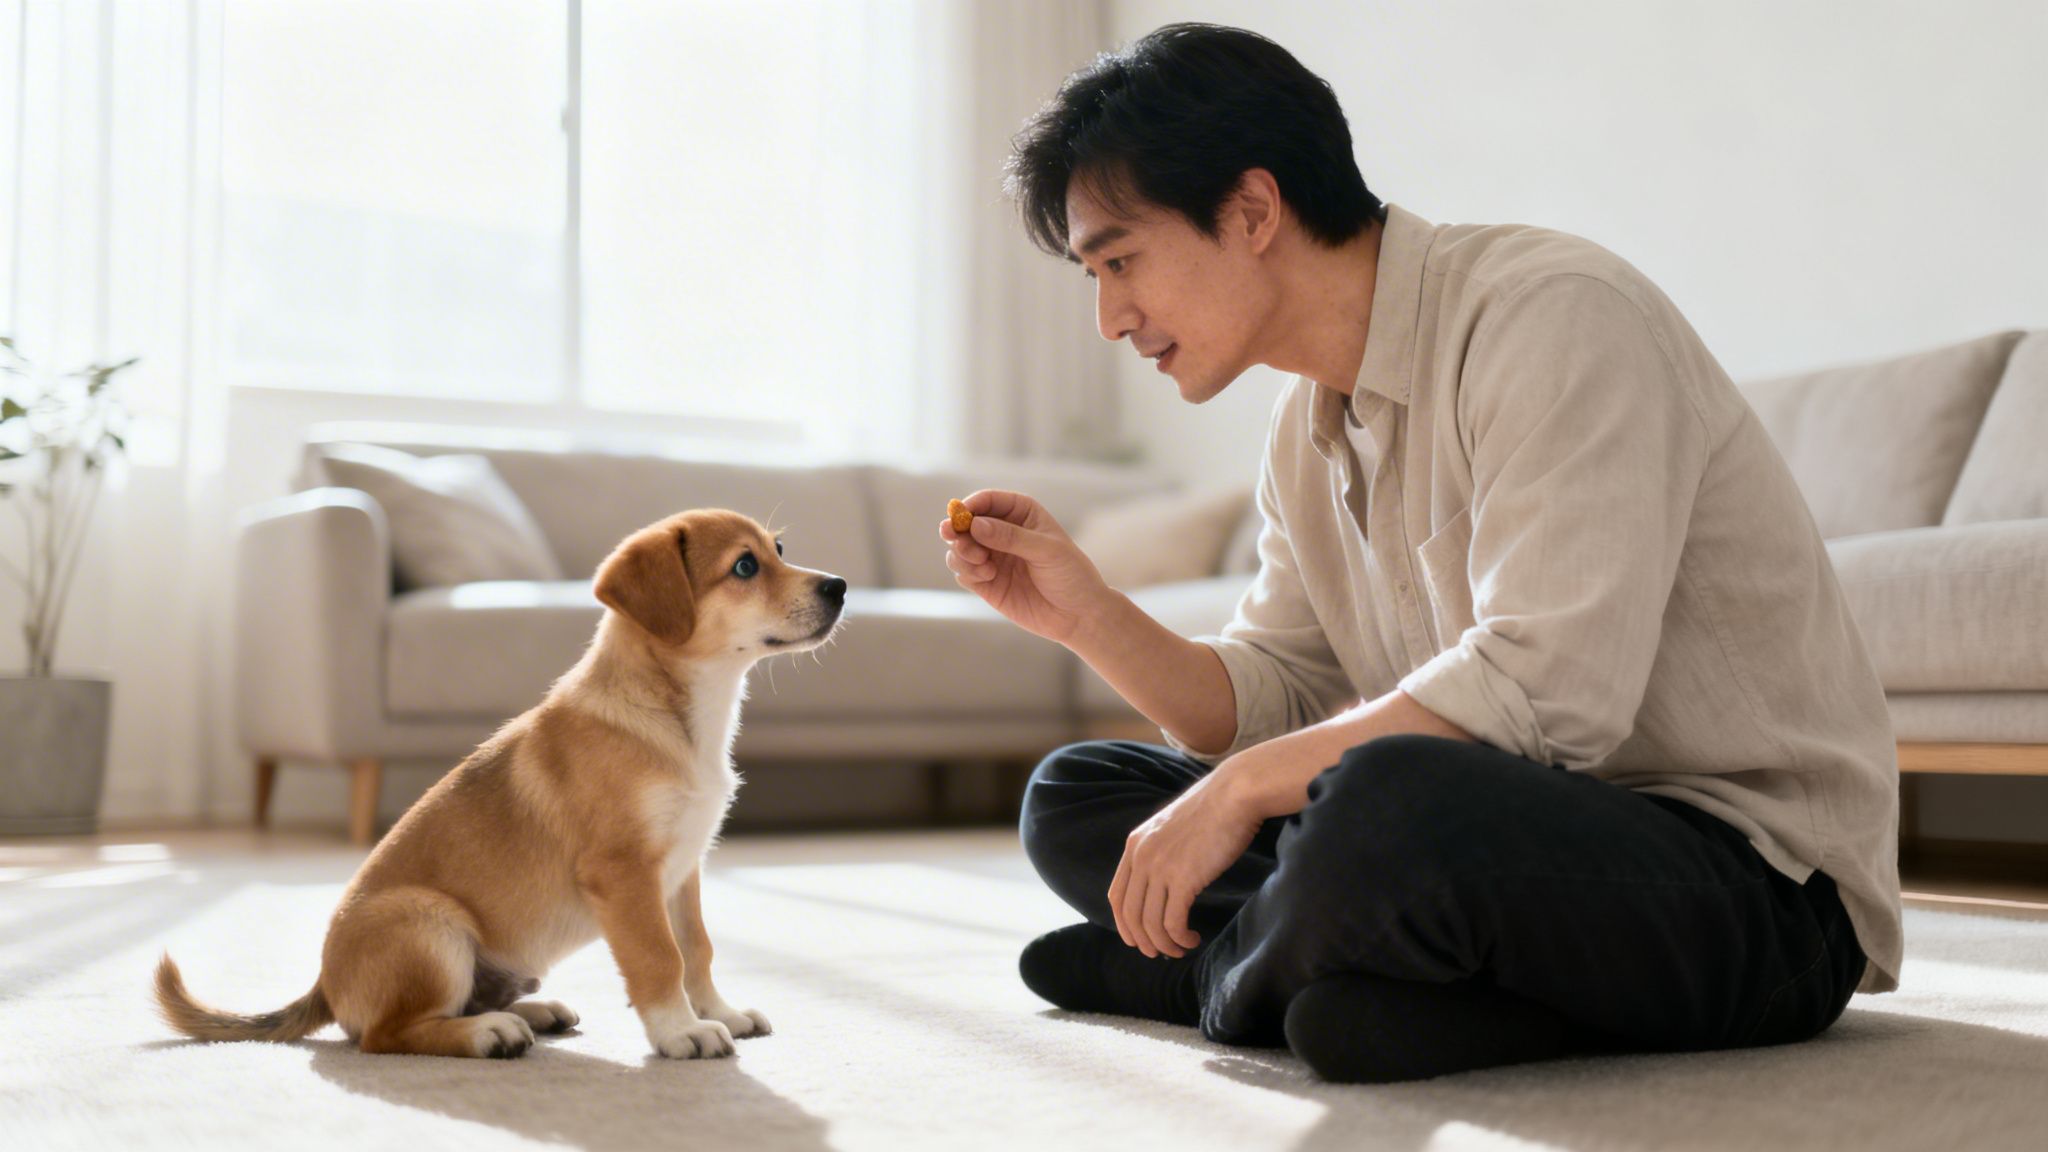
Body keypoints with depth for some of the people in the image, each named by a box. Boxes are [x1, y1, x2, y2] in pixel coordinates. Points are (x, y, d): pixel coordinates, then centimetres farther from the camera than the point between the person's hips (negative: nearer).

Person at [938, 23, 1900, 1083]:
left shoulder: (1553, 315, -17)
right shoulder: (1307, 433, 10)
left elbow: (1547, 689, -28)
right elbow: (1276, 713, 10)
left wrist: (1241, 788, -21)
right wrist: (1087, 616, -4)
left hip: (1762, 884, -8)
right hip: (1521, 832, 8)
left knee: (1386, 804, -39)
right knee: (1073, 798, 6)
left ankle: (1223, 977, -8)